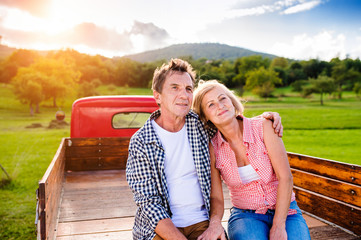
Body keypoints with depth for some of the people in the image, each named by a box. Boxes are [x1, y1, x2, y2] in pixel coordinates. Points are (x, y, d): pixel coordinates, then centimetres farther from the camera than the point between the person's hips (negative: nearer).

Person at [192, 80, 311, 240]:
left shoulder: (263, 126, -10)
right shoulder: (213, 148, -6)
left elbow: (285, 177, -12)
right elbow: (216, 197, -4)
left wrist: (278, 227, -17)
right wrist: (215, 222, -25)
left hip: (284, 210, 1)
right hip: (246, 216, -1)